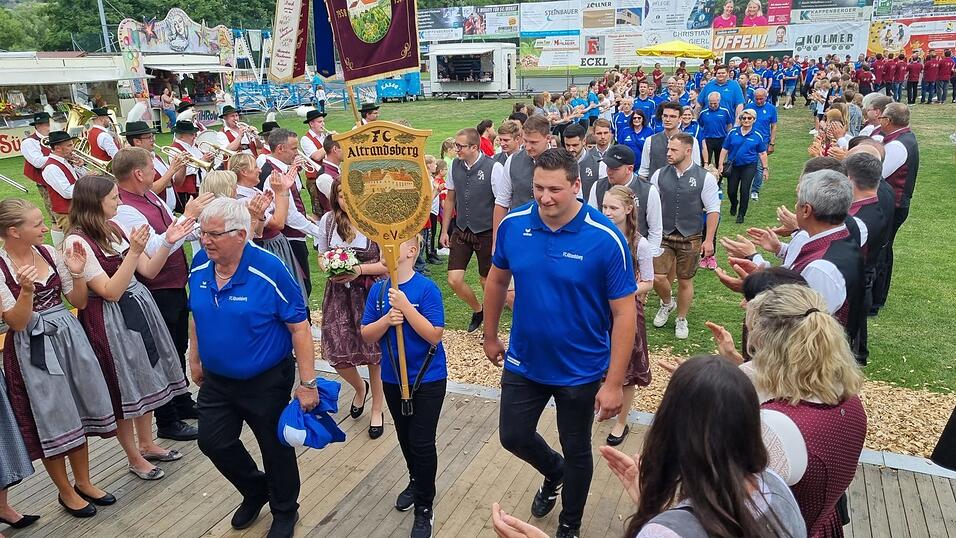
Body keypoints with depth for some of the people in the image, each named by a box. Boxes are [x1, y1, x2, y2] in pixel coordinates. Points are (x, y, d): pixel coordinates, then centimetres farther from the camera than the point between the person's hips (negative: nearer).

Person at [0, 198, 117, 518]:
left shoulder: (49, 252, 0)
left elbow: (79, 302, 5)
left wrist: (77, 274, -11)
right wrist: (26, 290, -30)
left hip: (69, 338, 5)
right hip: (33, 350, -5)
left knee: (78, 414, 14)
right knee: (51, 421, 7)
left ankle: (84, 483, 32)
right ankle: (65, 491, 28)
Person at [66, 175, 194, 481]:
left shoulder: (114, 228, 3)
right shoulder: (76, 241, -18)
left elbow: (148, 270, 6)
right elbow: (110, 292, -21)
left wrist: (168, 242, -7)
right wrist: (133, 251, -28)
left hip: (138, 307, 7)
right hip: (110, 320, -7)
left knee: (145, 379, 17)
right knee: (123, 387, 6)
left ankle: (147, 444, 34)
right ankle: (134, 458, 24)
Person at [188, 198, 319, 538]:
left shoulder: (270, 271, -25)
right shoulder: (199, 266, -7)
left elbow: (299, 327, -21)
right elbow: (196, 316, 10)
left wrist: (308, 383, -21)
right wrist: (195, 360, 15)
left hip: (266, 382, -5)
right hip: (216, 380, 5)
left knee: (275, 448, 11)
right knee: (213, 442, 14)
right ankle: (255, 491, 43)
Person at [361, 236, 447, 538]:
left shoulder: (426, 289, -18)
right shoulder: (378, 290, -4)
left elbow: (434, 335, -22)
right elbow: (366, 335, -2)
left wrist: (405, 307, -29)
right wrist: (387, 320, -22)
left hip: (427, 379, -5)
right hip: (393, 378, 5)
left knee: (422, 443, 3)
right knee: (404, 436, 22)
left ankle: (424, 507, 22)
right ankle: (416, 481, 48)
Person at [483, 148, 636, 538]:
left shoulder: (606, 239, -23)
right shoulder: (513, 225, -11)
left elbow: (624, 313, -18)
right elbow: (497, 280, 6)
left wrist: (613, 383, -18)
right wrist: (490, 336, 13)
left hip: (580, 370, -3)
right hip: (523, 361, 3)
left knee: (576, 452, 17)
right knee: (513, 437, 16)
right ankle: (554, 473, 51)